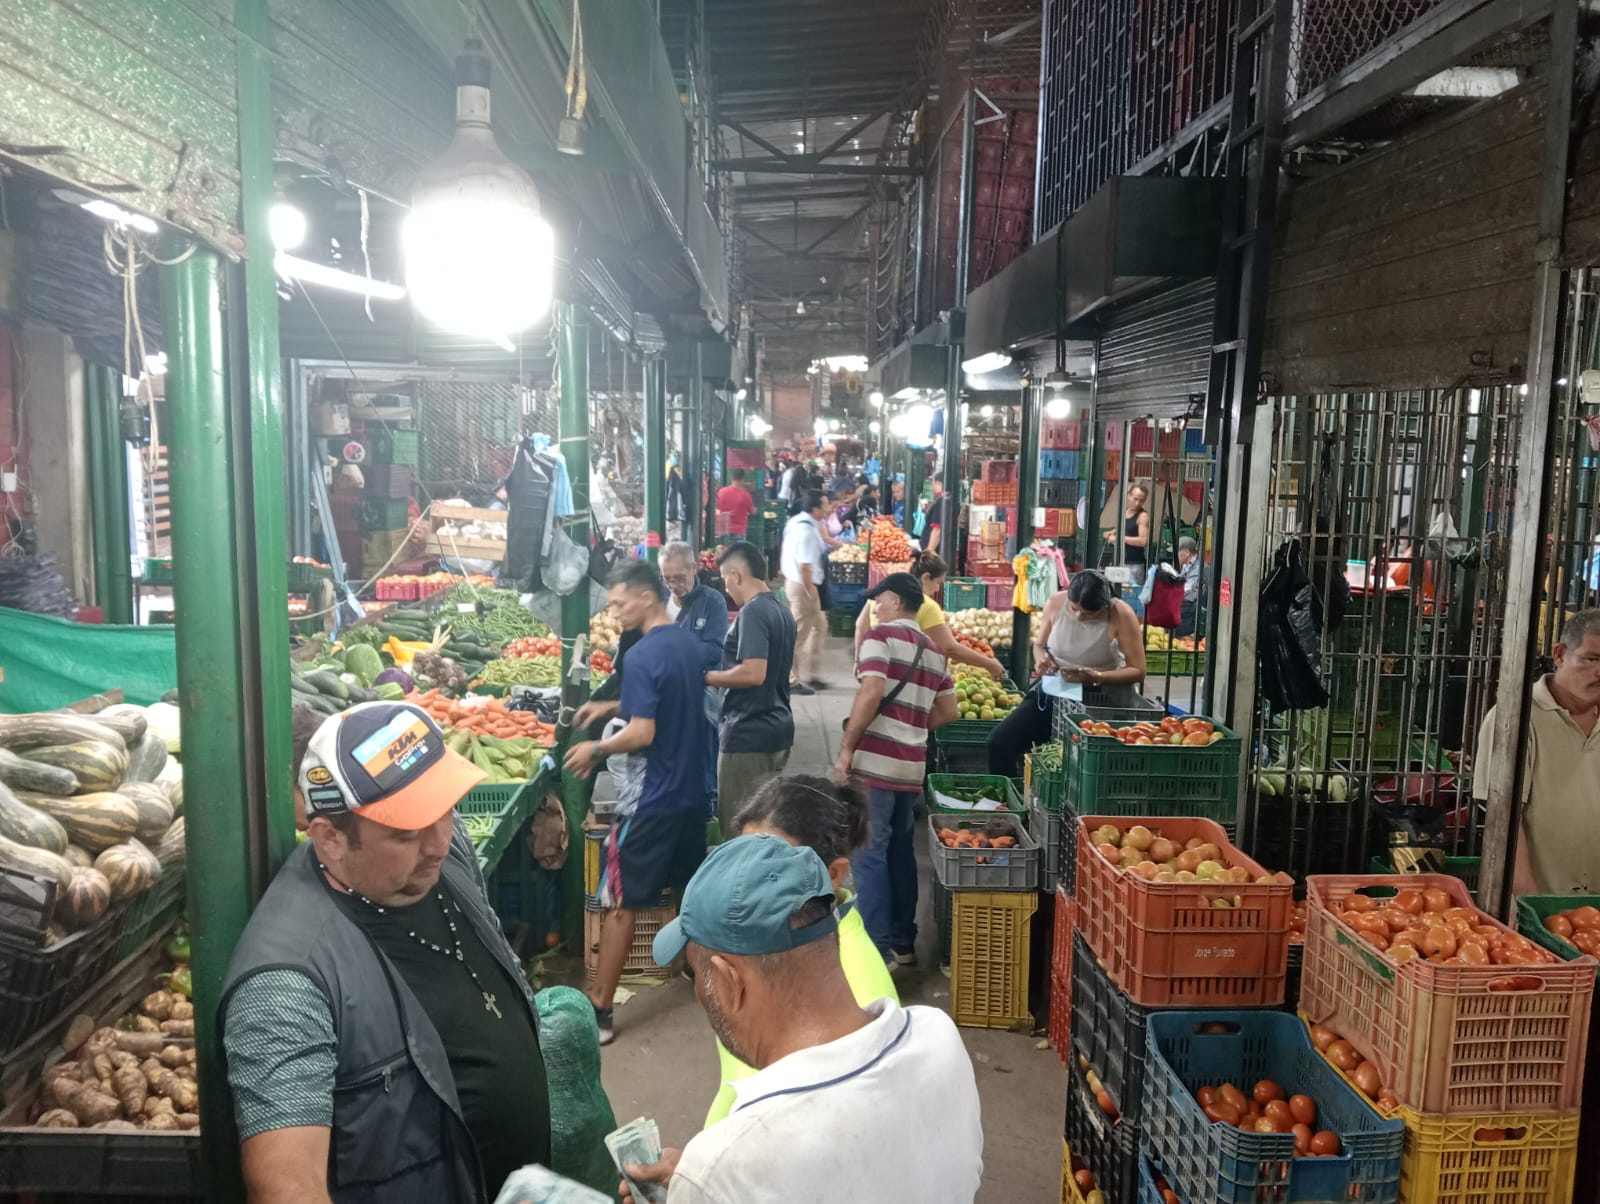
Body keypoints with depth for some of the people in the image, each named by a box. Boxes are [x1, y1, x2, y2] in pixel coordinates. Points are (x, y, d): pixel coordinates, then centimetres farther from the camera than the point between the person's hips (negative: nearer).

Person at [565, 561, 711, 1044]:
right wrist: (610, 708, 17)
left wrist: (595, 749, -10)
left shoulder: (643, 655, -20)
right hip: (691, 789, 8)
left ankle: (600, 1011, 6)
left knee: (620, 903, 0)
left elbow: (642, 733, -25)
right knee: (691, 886, 23)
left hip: (652, 797, -8)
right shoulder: (688, 643, 6)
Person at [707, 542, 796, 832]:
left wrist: (707, 677, -12)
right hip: (777, 728, 9)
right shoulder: (783, 612, 11)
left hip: (749, 734, -9)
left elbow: (753, 673, -26)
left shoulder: (752, 612, -16)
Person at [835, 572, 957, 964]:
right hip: (911, 765, 7)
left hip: (875, 762, -7)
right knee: (900, 850, 16)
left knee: (868, 854, -2)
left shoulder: (881, 636, -7)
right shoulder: (933, 651, 14)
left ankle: (879, 948, -1)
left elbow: (871, 693, -19)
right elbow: (947, 712, 16)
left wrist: (846, 748, -14)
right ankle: (903, 942, 22)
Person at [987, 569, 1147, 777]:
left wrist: (1096, 677, -27)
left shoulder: (1121, 615, -17)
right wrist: (1040, 658, -15)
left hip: (1102, 699, -3)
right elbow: (1039, 644, 10)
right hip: (1052, 692, 4)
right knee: (999, 742, -8)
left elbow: (1137, 671, -11)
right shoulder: (1056, 603, -8)